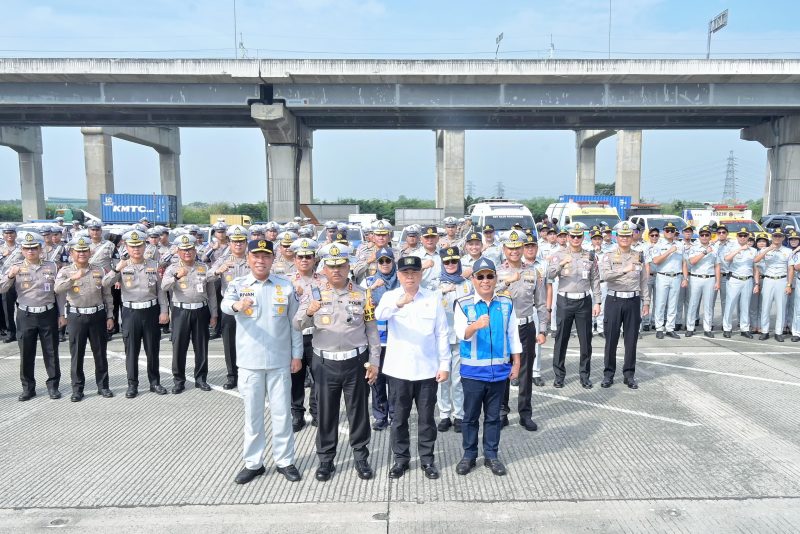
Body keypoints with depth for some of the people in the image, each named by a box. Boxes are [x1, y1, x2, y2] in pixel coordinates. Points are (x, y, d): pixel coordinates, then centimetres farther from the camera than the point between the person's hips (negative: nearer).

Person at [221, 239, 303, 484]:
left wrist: (297, 354, 3)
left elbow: (294, 322, 5)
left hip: (280, 361, 0)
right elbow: (225, 304, -25)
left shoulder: (285, 285, 1)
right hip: (249, 361, 0)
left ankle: (284, 461, 23)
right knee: (252, 413, 10)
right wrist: (237, 305, -49)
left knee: (281, 413, 8)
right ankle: (253, 463, 25)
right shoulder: (237, 284, -2)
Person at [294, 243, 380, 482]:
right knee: (326, 412, 10)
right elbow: (298, 325, -8)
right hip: (325, 363, 0)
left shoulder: (361, 295, 1)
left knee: (358, 411, 10)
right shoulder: (314, 294, 0)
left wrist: (374, 362, -1)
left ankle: (361, 457, 26)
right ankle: (325, 459, 25)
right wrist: (308, 312, -30)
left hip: (356, 362, 0)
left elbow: (372, 330, 3)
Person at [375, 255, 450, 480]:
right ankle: (401, 458, 28)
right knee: (399, 416, 12)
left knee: (426, 417, 11)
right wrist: (398, 303, -46)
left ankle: (427, 459, 27)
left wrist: (445, 364, -2)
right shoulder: (390, 296, -3)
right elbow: (379, 314, -26)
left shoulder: (434, 298, 0)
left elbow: (442, 334, 2)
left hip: (427, 369, 0)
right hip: (398, 369, 0)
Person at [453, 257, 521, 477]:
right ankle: (469, 455, 25)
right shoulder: (463, 304, -7)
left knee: (493, 415, 13)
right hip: (473, 371, -2)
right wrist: (476, 325, -41)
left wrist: (516, 363, 8)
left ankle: (491, 455, 27)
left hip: (499, 370, 2)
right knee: (471, 415, 10)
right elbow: (461, 333, -20)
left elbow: (513, 335, 8)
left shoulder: (506, 304, 2)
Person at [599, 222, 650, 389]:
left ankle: (629, 374, 18)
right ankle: (608, 374, 14)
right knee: (611, 339, 3)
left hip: (633, 301, 2)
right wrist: (624, 269, -30)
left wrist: (645, 302, 7)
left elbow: (644, 281, 10)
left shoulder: (639, 256, 9)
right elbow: (604, 275, -19)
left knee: (631, 339, 6)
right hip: (614, 300, -2)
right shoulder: (608, 255, 0)